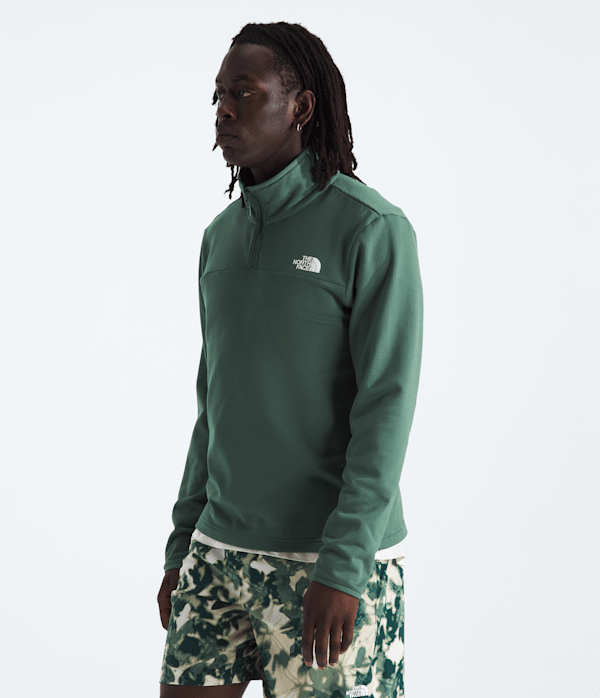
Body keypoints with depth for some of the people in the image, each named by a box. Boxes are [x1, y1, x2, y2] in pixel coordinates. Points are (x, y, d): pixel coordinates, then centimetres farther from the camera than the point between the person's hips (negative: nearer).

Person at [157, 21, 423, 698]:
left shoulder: (373, 229, -11)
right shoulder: (222, 236, 11)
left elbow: (387, 408, -16)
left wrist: (341, 570, -22)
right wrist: (182, 547, 15)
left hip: (336, 563, -6)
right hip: (224, 549, 7)